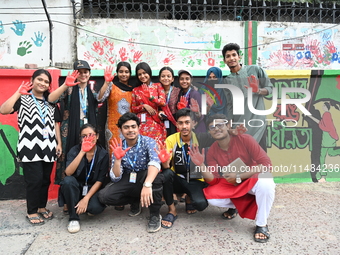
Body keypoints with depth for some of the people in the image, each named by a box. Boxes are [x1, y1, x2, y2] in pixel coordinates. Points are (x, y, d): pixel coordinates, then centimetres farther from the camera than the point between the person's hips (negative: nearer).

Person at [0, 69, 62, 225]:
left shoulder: (49, 102, 16)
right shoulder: (23, 98, 1)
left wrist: (59, 143, 11)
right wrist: (18, 93, -16)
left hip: (48, 147, 5)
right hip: (31, 147, -5)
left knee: (45, 179, 11)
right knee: (34, 179, -4)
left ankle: (42, 207, 27)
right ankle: (31, 212, 11)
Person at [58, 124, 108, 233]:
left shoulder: (103, 154, -8)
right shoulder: (75, 150, -7)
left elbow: (100, 181, -10)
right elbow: (68, 173, -24)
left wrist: (86, 199, -20)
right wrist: (82, 152, -31)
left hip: (92, 189, -1)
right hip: (77, 188, 1)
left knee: (96, 207, -31)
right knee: (68, 180, -32)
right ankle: (73, 218, -17)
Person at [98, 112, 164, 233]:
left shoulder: (148, 142, -14)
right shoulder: (118, 148, -4)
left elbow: (155, 162, -36)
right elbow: (115, 178, -9)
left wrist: (147, 185, -52)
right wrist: (118, 158, -26)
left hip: (148, 178, -3)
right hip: (128, 181, 4)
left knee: (156, 176, -37)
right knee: (104, 195, -20)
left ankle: (155, 215, -14)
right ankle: (135, 202, 10)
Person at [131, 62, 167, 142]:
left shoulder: (158, 86, 10)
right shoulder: (135, 90, 14)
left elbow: (163, 102, 0)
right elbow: (133, 109, 11)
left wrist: (150, 96, -11)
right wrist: (144, 106, -6)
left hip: (156, 123, -1)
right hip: (141, 124, 1)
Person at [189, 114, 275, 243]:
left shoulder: (245, 139, -20)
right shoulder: (212, 151, -8)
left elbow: (266, 164, -23)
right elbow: (213, 181, -11)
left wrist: (238, 177, -26)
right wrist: (201, 165, -29)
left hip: (254, 179, -3)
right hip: (230, 184, 4)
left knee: (265, 183, -37)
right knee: (211, 197, -22)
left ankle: (261, 224, -10)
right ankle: (234, 206, 15)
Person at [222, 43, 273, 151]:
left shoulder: (255, 70, 2)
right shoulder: (227, 81, 8)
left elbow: (270, 88, 7)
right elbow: (229, 105, 11)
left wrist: (258, 91, -14)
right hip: (238, 125, 2)